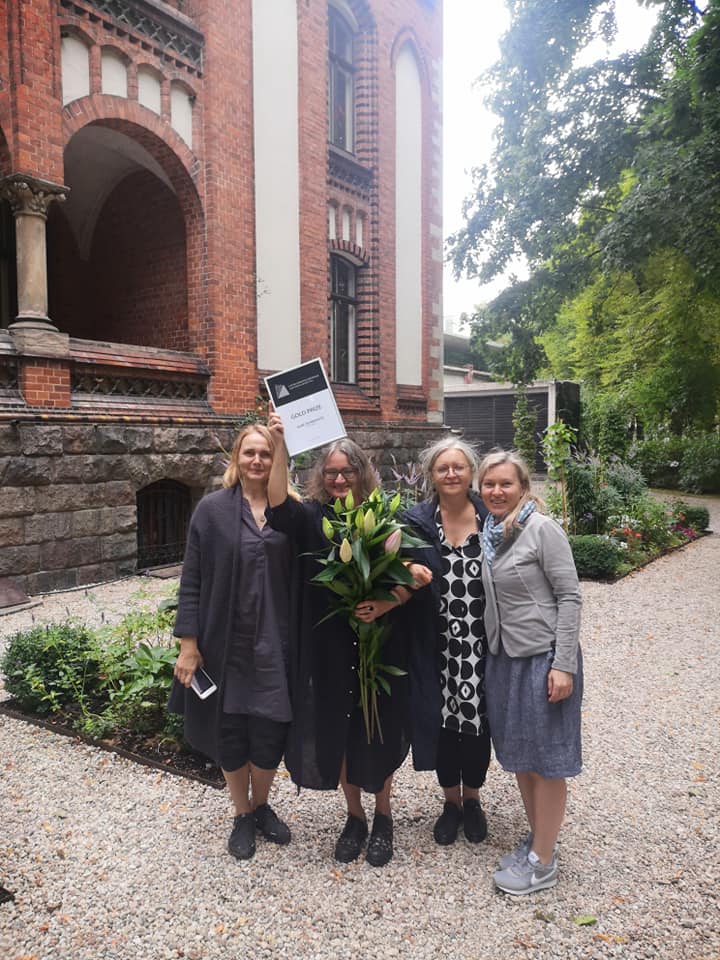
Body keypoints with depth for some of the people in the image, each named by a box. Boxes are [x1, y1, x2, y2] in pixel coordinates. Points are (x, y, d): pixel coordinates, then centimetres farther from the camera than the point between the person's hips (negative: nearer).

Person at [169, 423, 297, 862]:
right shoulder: (213, 509, -4)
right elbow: (192, 581, -3)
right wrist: (189, 644, -7)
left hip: (275, 644, 1)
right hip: (227, 644, -1)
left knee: (271, 731, 7)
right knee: (230, 731, 12)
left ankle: (261, 806, 38)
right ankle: (242, 816, 37)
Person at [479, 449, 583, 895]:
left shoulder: (542, 529, -13)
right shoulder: (489, 533, 5)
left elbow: (570, 596, -14)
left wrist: (564, 665, -17)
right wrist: (492, 652, 9)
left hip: (543, 657, -7)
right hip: (503, 657, 7)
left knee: (546, 758, 5)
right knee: (517, 753, 17)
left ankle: (543, 863, 20)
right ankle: (537, 839, 36)